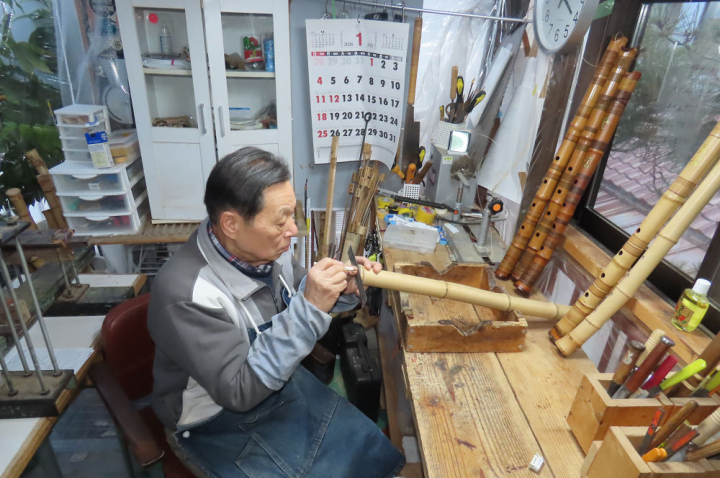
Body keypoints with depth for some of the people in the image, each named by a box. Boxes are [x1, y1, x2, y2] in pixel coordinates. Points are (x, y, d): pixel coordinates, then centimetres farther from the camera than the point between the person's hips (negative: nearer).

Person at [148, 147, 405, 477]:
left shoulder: (267, 247, -14)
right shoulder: (185, 294, -33)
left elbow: (295, 303, 4)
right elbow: (240, 391, -30)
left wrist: (341, 290, -17)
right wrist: (309, 309, -37)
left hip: (280, 383, 6)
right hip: (219, 422, -5)